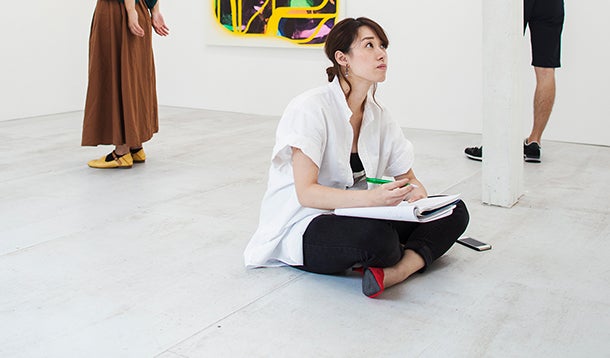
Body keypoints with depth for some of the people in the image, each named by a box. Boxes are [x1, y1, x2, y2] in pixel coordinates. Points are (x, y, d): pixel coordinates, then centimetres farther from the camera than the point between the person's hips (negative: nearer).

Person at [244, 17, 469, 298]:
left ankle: (394, 272, -27)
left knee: (454, 211, -7)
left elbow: (407, 177, 11)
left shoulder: (378, 116, 5)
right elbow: (306, 193, -23)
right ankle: (416, 254, -5)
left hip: (353, 218, 8)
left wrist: (416, 192, -15)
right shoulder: (311, 108, -16)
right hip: (300, 230, -8)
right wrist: (372, 198, -37)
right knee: (376, 235, -39)